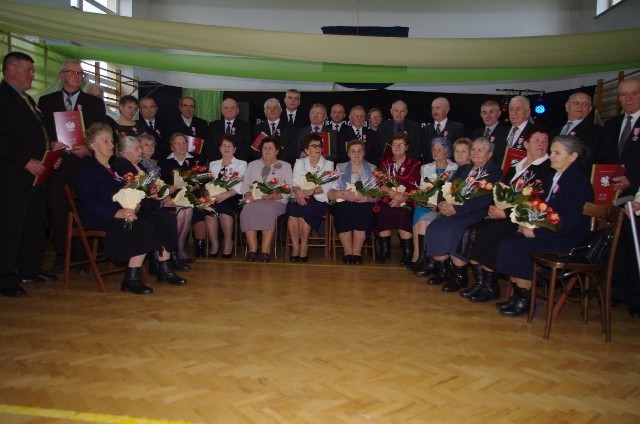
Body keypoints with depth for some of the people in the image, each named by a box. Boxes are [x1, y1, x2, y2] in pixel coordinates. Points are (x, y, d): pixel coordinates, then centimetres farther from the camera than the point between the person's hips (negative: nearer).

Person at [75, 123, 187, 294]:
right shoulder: (86, 169, -1)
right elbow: (90, 202, -14)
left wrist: (134, 207, -6)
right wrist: (118, 213, -26)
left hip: (125, 214, 7)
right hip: (100, 219, -7)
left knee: (162, 221, -14)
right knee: (145, 228, -30)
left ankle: (164, 270, -11)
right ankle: (131, 279, -23)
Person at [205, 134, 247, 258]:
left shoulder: (241, 164, 14)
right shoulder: (213, 164, 26)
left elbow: (241, 185, -3)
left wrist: (226, 194, -21)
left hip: (233, 198, -3)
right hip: (215, 197, 3)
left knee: (223, 210, -35)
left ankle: (228, 243, -18)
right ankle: (214, 244, -19)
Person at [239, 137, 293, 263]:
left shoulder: (285, 166, 17)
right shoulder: (252, 165, 26)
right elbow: (245, 184, 17)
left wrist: (275, 195, -14)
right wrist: (248, 194, -6)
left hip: (276, 201, -2)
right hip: (254, 200, 2)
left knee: (267, 210, -36)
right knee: (248, 211, -32)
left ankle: (265, 250, -35)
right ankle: (252, 249, -30)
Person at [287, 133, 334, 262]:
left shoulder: (328, 164, 14)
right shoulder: (299, 163, 20)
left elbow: (327, 186, -2)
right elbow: (295, 183, 5)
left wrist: (309, 191, -19)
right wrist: (297, 192, -19)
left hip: (319, 200, -2)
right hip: (300, 199, 2)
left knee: (303, 212, -33)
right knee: (292, 207, -32)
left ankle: (304, 248, -21)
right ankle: (295, 247, -25)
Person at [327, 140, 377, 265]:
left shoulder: (372, 169, 14)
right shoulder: (340, 168, 16)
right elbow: (330, 194, 4)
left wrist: (364, 197, -19)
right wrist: (343, 194, -16)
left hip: (364, 205, 0)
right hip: (343, 205, 1)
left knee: (362, 210, -33)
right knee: (343, 210, -32)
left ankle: (357, 252, -24)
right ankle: (348, 251, -24)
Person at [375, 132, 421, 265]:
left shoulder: (414, 164, 12)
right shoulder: (385, 162, 18)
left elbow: (413, 187, 0)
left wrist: (402, 198, -18)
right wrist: (394, 193, -16)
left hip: (406, 201, -1)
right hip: (387, 199, 2)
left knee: (403, 213, -30)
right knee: (383, 212, -27)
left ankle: (407, 253, -18)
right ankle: (384, 251, -16)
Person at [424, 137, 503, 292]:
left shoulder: (495, 172, 2)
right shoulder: (463, 169, 23)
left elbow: (484, 199, -13)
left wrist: (456, 209, -20)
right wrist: (442, 203, -9)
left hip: (477, 215, -6)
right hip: (453, 211, 6)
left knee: (452, 232, -31)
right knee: (433, 229, -19)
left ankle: (460, 276, -14)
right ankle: (443, 270, -5)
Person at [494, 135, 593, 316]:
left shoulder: (578, 181, -14)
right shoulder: (556, 177, 12)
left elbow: (569, 222, -22)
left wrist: (536, 232, -19)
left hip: (567, 239, -8)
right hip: (550, 233, 8)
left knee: (517, 248, -22)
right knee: (507, 244, -10)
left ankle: (523, 300, -7)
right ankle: (517, 295, -2)